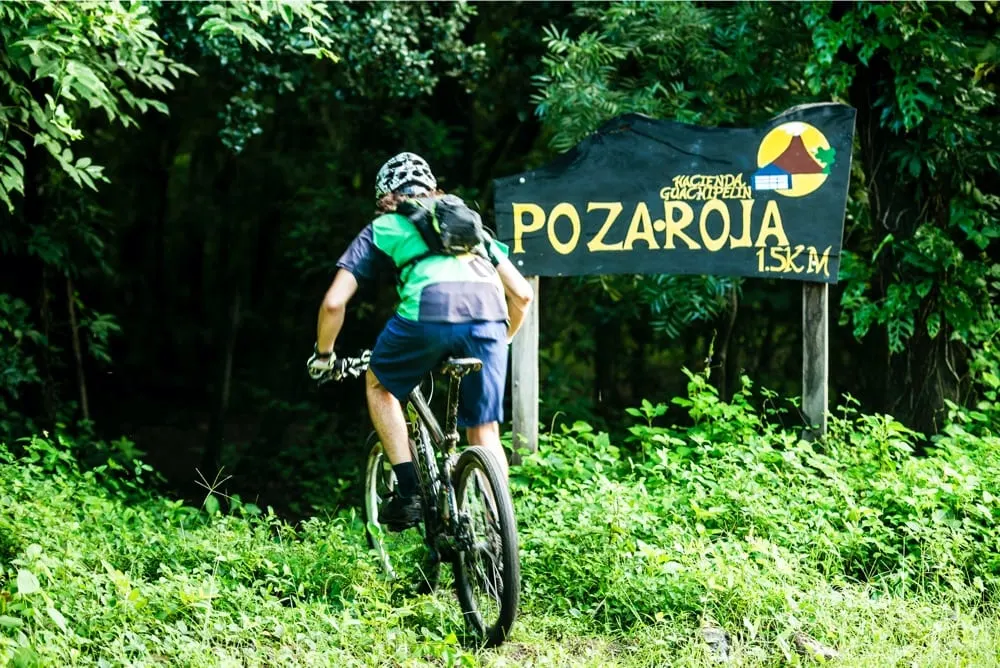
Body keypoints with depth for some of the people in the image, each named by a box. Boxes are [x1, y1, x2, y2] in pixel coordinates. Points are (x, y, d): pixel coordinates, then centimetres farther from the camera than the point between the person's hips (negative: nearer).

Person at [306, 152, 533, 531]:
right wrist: (500, 342, 48)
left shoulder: (382, 229, 28)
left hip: (428, 309, -2)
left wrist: (323, 356, 35)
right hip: (488, 314, 2)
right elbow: (521, 294, 31)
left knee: (379, 385, 26)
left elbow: (334, 302, 18)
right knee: (485, 433, 16)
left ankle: (408, 491, 14)